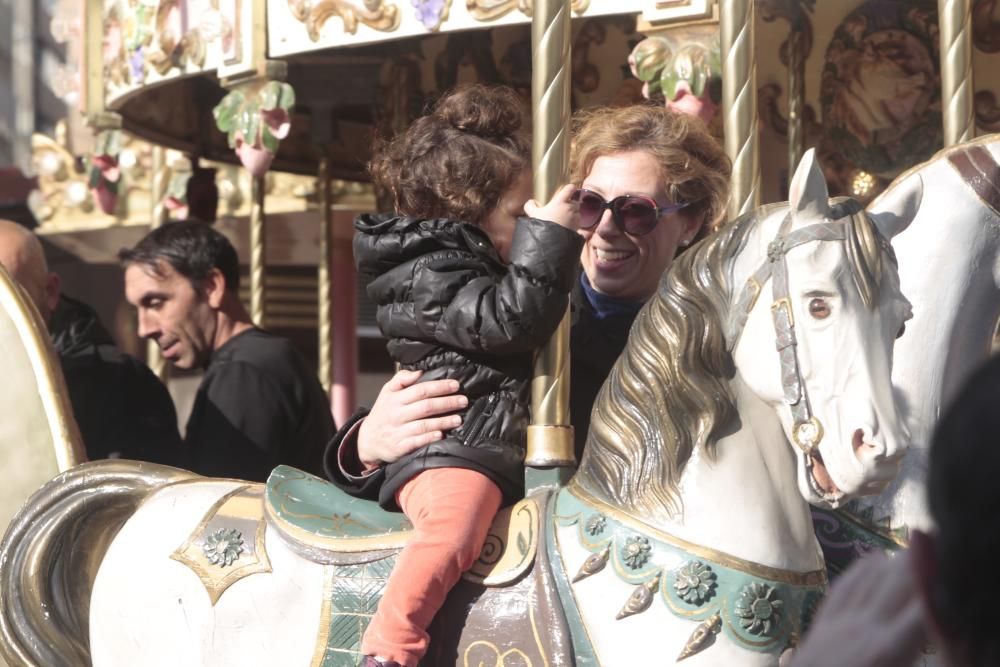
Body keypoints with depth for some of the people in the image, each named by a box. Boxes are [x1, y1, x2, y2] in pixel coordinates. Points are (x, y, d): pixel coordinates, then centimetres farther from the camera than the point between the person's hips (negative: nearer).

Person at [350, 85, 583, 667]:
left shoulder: (480, 263, 24)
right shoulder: (430, 275, -7)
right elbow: (511, 319, -21)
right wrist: (548, 238, -19)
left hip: (507, 454, 10)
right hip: (450, 454, -10)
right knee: (452, 529, -36)